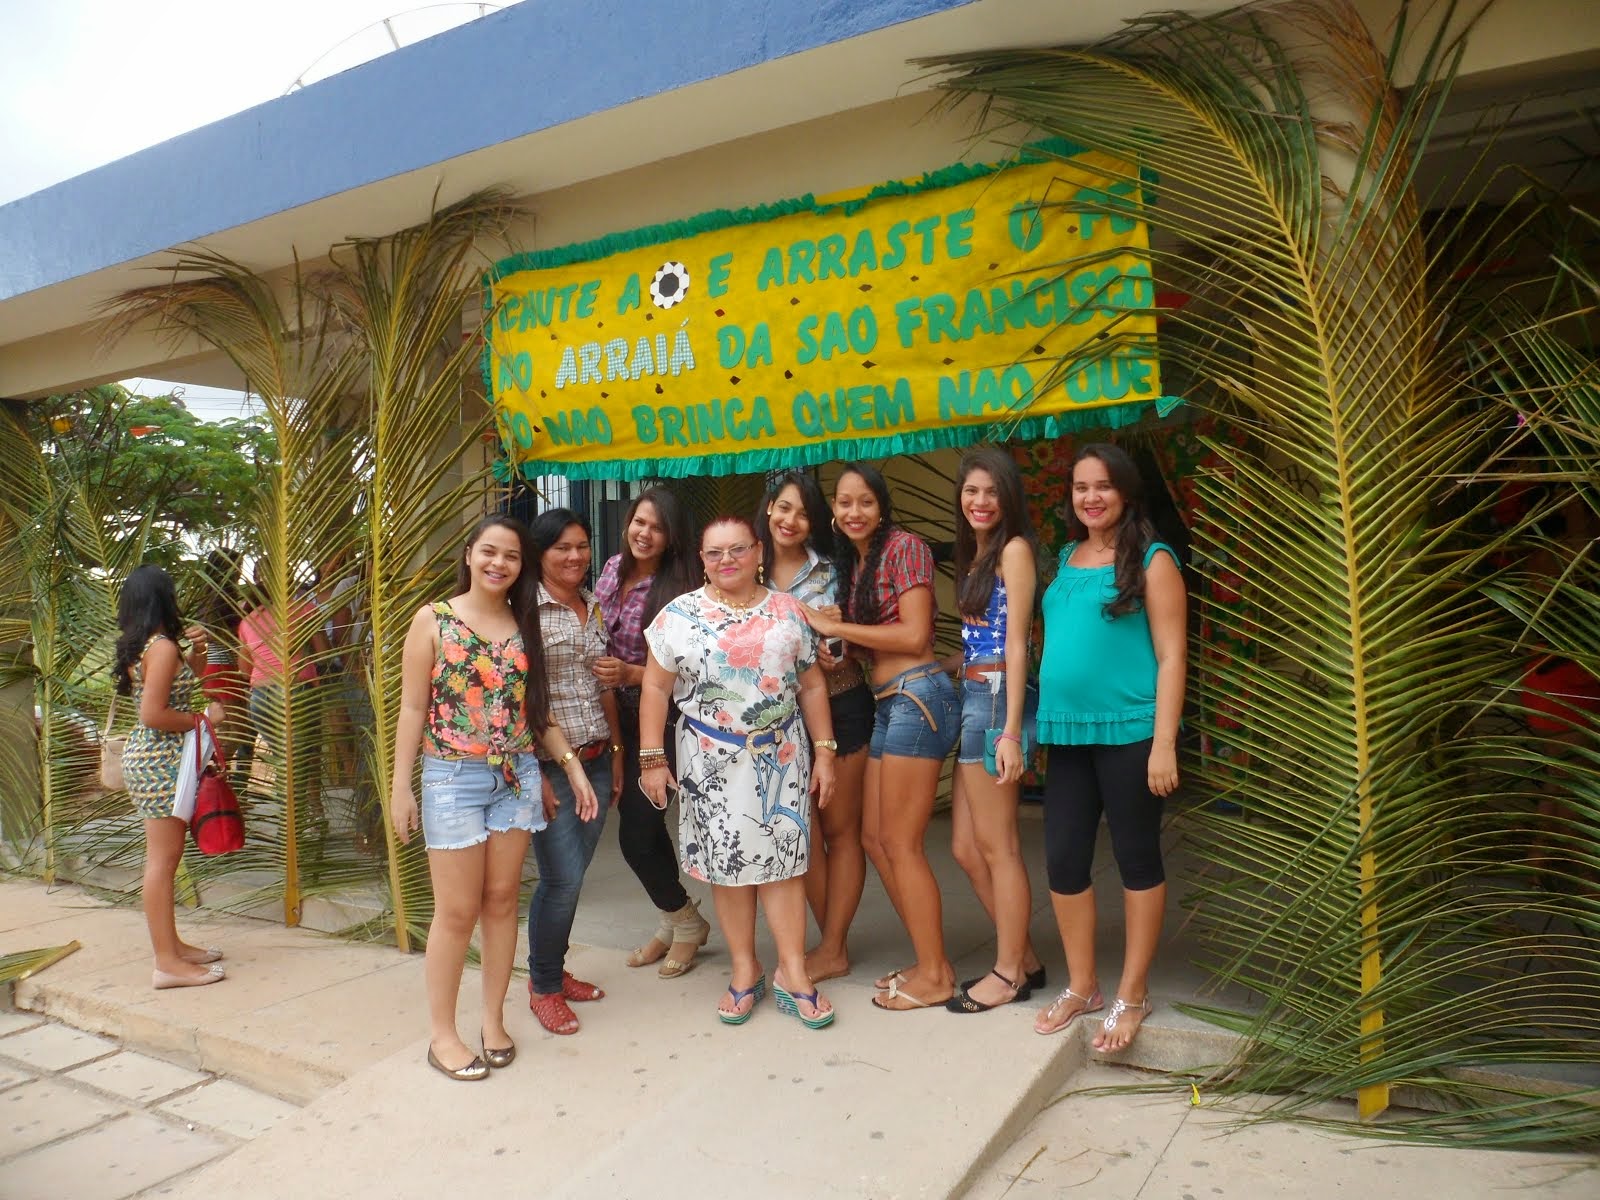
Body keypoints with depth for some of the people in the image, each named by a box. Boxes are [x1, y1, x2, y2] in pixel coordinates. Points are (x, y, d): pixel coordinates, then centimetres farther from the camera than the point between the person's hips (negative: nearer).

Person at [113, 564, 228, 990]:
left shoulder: (139, 647, 13)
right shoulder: (163, 647, -16)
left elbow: (183, 680, 27)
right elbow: (153, 714, -23)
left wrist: (195, 652, 10)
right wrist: (203, 718, -13)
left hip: (149, 758, 10)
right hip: (161, 762, -10)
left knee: (165, 858, 16)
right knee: (162, 860, -6)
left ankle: (172, 946, 25)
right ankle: (167, 964, -1)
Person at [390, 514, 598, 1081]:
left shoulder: (523, 625, 8)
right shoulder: (433, 620, -3)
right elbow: (412, 708, -4)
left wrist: (573, 766, 5)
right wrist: (401, 787, -7)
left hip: (517, 778, 4)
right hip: (453, 779, -4)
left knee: (502, 902, 9)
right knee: (458, 911, 0)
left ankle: (493, 1021, 23)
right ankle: (442, 1034, 16)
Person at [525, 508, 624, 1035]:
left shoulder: (595, 608, 11)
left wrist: (617, 749, 14)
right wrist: (535, 772, -15)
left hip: (596, 759, 6)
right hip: (550, 760, -6)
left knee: (567, 875, 13)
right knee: (565, 878, -5)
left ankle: (554, 970, 30)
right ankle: (542, 986, 16)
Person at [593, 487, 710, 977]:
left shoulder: (678, 590, -15)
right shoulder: (614, 568, 3)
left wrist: (630, 673, -26)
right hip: (617, 718, 6)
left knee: (636, 833, -5)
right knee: (640, 825, 14)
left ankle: (685, 921, 20)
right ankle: (672, 923, 33)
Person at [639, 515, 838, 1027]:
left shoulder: (787, 612, 4)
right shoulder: (679, 615, -2)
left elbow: (812, 685, 7)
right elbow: (656, 687, -2)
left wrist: (824, 751, 3)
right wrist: (652, 758, -6)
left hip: (781, 758, 1)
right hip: (711, 761, -1)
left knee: (784, 859, 1)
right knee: (727, 864, 5)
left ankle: (793, 974, 13)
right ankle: (745, 971, 21)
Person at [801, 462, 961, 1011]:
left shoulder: (903, 546, -7)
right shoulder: (852, 560, 18)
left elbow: (915, 635, -15)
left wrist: (835, 627, -10)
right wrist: (833, 649, -2)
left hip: (917, 695, -9)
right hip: (887, 702, 9)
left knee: (900, 843, -4)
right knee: (874, 836, 11)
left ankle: (935, 975, 10)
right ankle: (928, 958, 23)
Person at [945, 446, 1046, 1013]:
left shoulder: (1014, 549, -7)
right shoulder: (973, 555, 17)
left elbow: (1016, 645, -13)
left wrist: (1010, 731, -17)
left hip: (995, 699, -9)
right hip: (971, 699, 9)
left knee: (997, 846, 2)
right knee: (966, 847, 12)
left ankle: (1010, 973, 17)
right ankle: (1023, 958, 26)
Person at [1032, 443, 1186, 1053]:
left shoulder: (1152, 561, -4)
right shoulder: (1064, 559, 12)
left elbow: (1171, 656, -8)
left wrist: (1163, 744, -14)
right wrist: (1037, 726, 13)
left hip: (1128, 732, -5)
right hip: (1067, 733, 6)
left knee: (1137, 859, 7)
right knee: (1063, 860, 8)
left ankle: (1132, 994, 21)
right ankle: (1081, 986, 26)